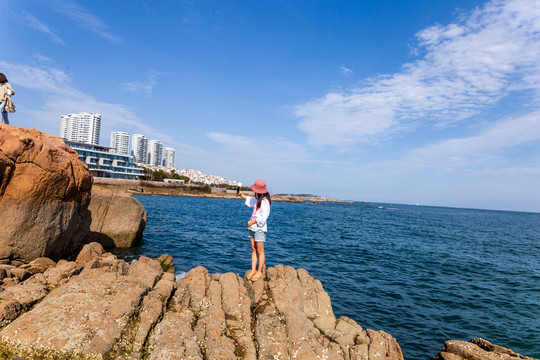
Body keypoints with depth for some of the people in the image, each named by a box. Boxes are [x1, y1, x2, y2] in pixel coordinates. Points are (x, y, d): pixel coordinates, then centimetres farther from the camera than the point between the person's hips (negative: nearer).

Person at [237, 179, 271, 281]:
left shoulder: (265, 201, -15)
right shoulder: (257, 199, 12)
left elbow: (263, 217, -20)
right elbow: (250, 199, 35)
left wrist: (252, 221, -14)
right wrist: (241, 195, 37)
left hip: (260, 229, -9)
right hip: (252, 228, 9)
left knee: (260, 251, -1)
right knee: (253, 250, 10)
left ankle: (259, 272, 7)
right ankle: (253, 270, 16)